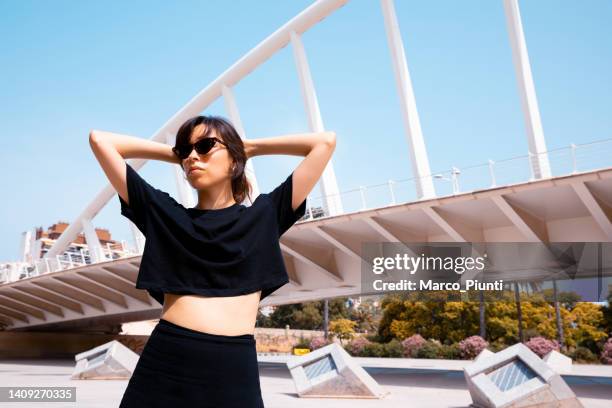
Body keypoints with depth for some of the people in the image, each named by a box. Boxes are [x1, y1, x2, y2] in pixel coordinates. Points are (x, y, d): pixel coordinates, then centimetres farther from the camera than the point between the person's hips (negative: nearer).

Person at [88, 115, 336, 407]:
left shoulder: (263, 216, 9)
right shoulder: (165, 214, 11)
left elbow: (325, 142, 8)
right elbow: (100, 139, 14)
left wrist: (249, 147, 16)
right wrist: (173, 154, 17)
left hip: (233, 371, -1)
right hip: (164, 363, 1)